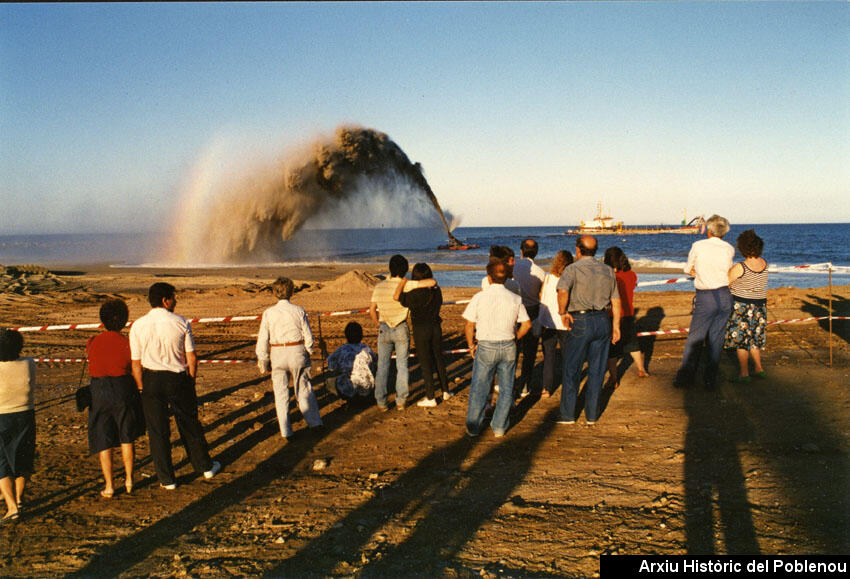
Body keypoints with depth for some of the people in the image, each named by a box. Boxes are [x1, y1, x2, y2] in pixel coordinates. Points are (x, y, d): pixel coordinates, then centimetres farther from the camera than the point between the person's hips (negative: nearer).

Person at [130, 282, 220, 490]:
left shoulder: (138, 326, -6)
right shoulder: (181, 323, -8)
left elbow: (136, 363, -4)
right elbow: (192, 358, -5)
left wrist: (142, 389, 6)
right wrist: (191, 381, 9)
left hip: (151, 380, 0)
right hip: (179, 378, 0)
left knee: (157, 430, 10)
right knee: (189, 425, 16)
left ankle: (166, 479, 16)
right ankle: (205, 466, 32)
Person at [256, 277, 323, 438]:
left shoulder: (268, 313, -4)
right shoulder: (299, 311, -4)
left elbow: (262, 340, -2)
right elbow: (308, 336, -1)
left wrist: (263, 362, 8)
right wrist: (308, 354, 14)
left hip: (277, 353, 0)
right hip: (297, 352, 0)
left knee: (281, 393, 9)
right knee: (304, 389, 15)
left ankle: (286, 430, 11)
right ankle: (314, 421, 25)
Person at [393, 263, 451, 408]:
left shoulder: (416, 294, -21)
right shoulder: (437, 291, -4)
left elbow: (396, 296, -28)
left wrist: (402, 282, -13)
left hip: (421, 330, -5)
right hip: (436, 327, 5)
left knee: (425, 363, 3)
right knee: (438, 359, 19)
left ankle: (430, 398, 9)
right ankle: (445, 391, 29)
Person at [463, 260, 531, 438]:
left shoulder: (479, 297, -9)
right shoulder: (515, 299, -1)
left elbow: (469, 326, -7)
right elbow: (526, 324, 4)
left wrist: (471, 346, 7)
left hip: (485, 347, -2)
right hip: (509, 347, 2)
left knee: (479, 388, 9)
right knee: (506, 388, 14)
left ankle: (473, 427, 18)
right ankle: (500, 426, 20)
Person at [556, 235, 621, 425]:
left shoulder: (572, 269, -6)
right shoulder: (608, 270, 11)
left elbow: (563, 291, -25)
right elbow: (616, 301, 11)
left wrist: (562, 312, -12)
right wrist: (616, 325, 16)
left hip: (580, 322, -4)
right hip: (603, 320, 5)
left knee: (571, 370, 6)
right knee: (596, 370, 11)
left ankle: (568, 414, 9)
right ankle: (592, 414, 16)